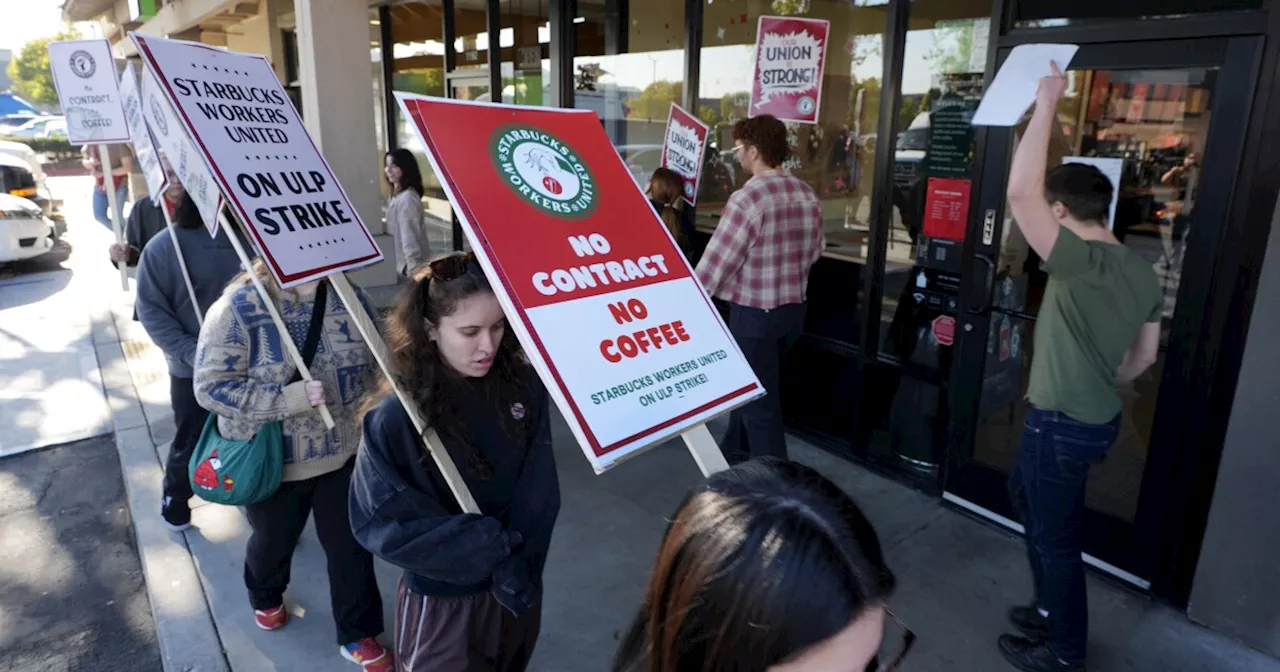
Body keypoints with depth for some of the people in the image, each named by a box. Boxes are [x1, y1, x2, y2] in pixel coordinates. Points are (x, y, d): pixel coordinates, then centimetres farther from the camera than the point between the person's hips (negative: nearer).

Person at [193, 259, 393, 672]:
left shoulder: (349, 295, -7)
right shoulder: (238, 308, -20)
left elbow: (376, 361, 4)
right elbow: (211, 387, -21)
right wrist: (288, 399, -29)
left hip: (344, 453, 2)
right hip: (271, 462, -2)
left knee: (351, 545, 12)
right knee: (275, 541, 24)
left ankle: (358, 634, 33)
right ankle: (265, 596, 57)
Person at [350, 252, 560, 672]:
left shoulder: (524, 385, -11)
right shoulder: (395, 418, -22)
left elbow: (540, 491, -8)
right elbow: (380, 524, -18)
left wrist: (517, 563, -18)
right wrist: (492, 544, -21)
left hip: (519, 588, 4)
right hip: (442, 601, -4)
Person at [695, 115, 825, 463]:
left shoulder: (747, 198, -21)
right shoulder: (807, 194, 3)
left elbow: (716, 261, -19)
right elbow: (816, 249, 14)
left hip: (754, 313, -8)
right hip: (794, 308, 8)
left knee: (760, 404, 4)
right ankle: (735, 455, 42)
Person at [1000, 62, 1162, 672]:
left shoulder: (1082, 263, -25)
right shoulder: (1142, 272, 3)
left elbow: (1019, 192, -34)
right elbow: (1144, 357, 12)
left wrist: (1046, 105, -25)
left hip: (1062, 425, -9)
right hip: (1095, 418, 9)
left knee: (1056, 536, 9)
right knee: (1026, 497, 27)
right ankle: (1052, 611, 42)